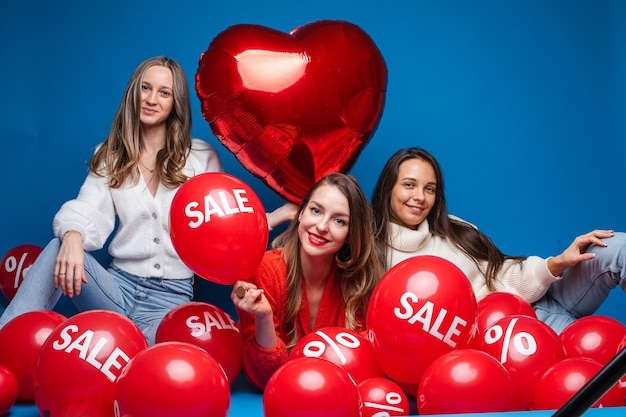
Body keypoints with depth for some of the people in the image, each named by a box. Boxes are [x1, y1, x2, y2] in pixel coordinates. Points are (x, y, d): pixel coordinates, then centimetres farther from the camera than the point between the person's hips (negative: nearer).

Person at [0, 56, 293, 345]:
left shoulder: (202, 157, 6)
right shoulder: (110, 157, 11)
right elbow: (89, 213, -4)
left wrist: (278, 216, -12)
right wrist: (73, 234, -28)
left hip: (172, 295, -2)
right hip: (120, 285, 2)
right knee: (58, 249, -28)